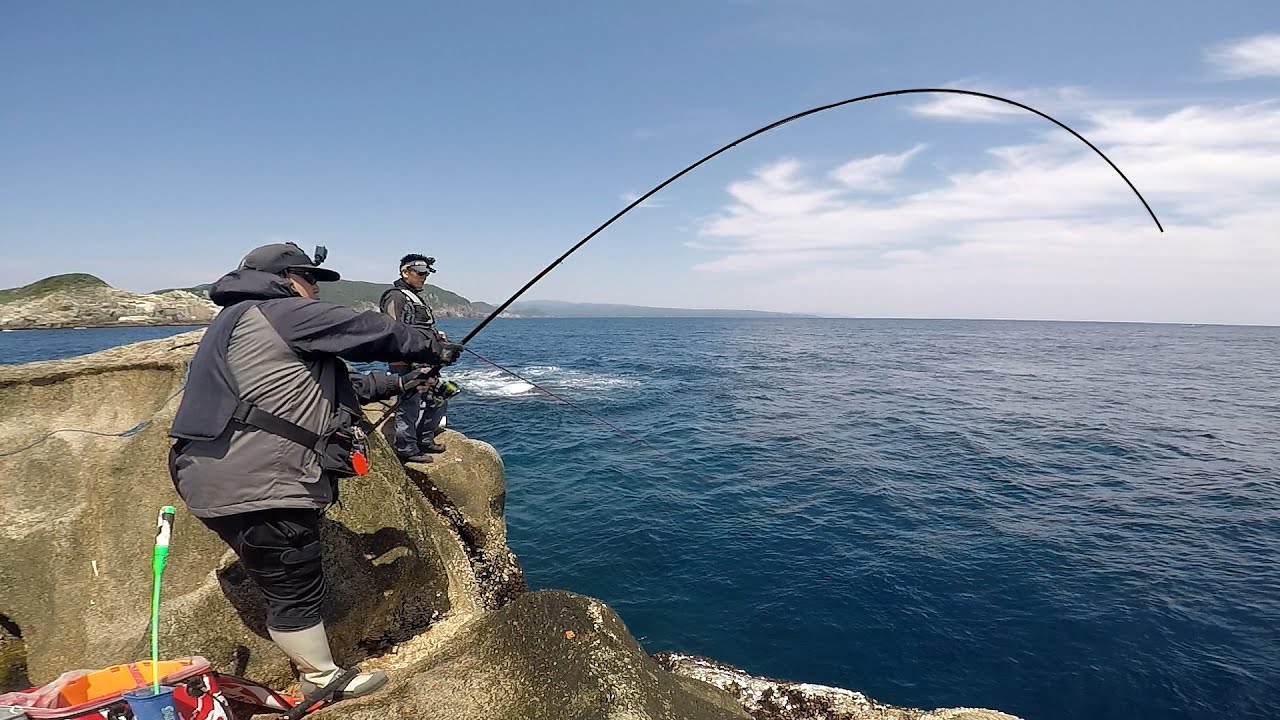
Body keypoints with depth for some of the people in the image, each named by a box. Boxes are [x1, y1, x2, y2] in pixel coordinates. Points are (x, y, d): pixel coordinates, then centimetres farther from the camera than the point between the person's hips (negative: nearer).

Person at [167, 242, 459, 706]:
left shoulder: (239, 321, 24)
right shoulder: (281, 312, -10)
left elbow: (328, 385, 26)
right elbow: (371, 332, -9)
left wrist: (394, 385, 25)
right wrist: (432, 348, 6)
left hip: (230, 481, 11)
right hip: (254, 490, -11)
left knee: (292, 585, 20)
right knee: (297, 589, 4)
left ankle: (318, 672, 34)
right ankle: (323, 681, 21)